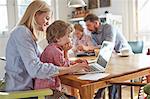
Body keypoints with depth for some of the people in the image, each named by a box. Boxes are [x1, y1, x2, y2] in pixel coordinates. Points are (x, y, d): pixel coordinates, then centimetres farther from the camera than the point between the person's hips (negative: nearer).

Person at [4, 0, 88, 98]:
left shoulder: (28, 33, 14)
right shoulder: (22, 32, -18)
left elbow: (41, 59, 12)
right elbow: (36, 69, -28)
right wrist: (69, 69, -24)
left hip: (27, 86, 9)